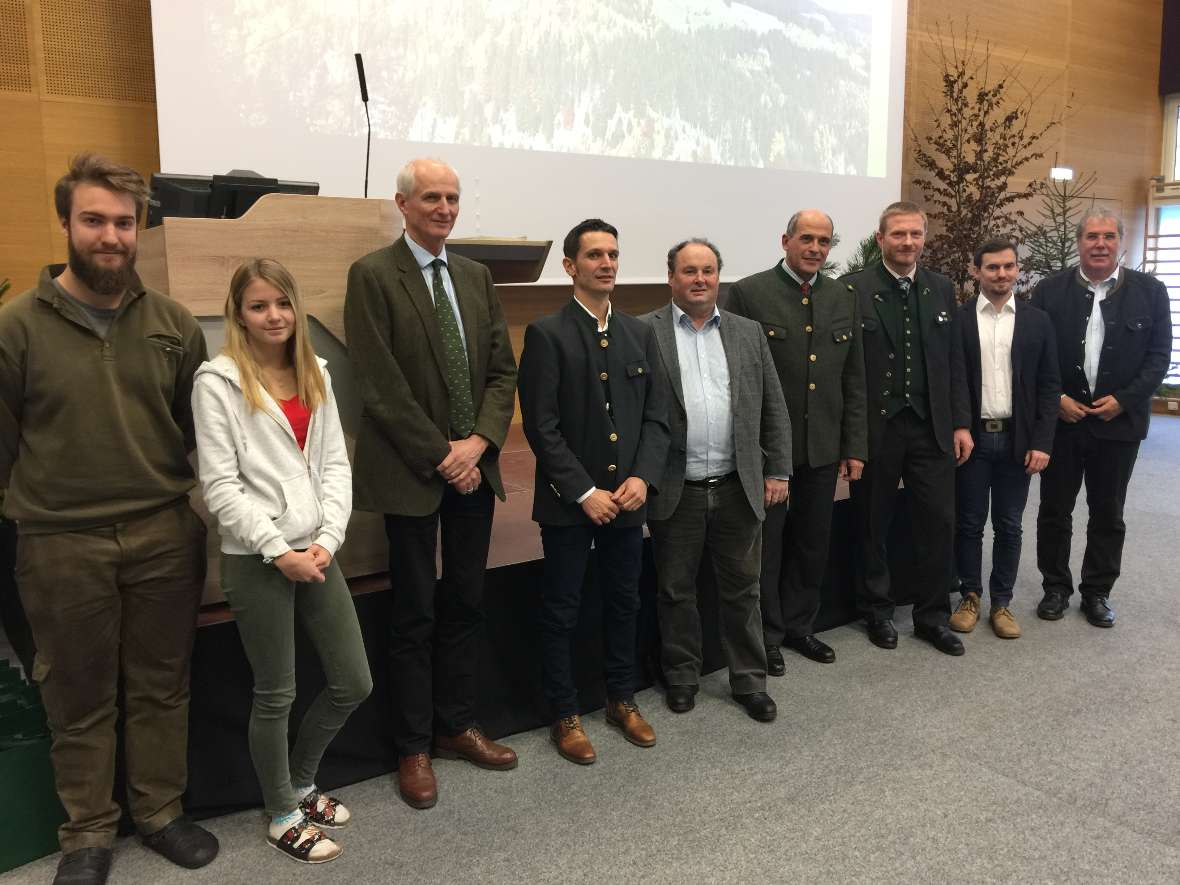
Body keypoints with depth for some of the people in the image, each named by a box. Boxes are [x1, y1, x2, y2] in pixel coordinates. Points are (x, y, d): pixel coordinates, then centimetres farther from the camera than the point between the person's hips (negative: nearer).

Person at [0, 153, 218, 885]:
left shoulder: (173, 323, 3)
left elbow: (202, 429, 7)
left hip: (165, 535, 2)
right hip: (61, 544, -1)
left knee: (162, 686, 14)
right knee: (79, 696, 13)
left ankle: (161, 811, 33)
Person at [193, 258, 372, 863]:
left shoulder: (315, 375, 10)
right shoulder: (217, 382, -7)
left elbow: (336, 465, 6)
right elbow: (220, 485, -10)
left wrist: (327, 539, -7)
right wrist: (279, 550, -15)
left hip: (315, 551, 6)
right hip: (255, 558, -5)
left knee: (353, 682, 10)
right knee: (276, 694, 8)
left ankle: (300, 784, 35)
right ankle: (283, 816, 29)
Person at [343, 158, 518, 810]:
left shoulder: (476, 277, 11)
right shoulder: (373, 275, -6)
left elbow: (502, 369, 8)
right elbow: (380, 384, -13)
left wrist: (479, 441, -7)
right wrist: (440, 455, -14)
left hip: (473, 466, 5)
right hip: (411, 472, -5)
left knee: (465, 604, 14)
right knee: (415, 615, 6)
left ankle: (456, 726, 30)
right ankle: (414, 748, 21)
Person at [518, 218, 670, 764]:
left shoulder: (640, 334, 8)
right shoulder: (547, 334, -7)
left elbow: (656, 415, 6)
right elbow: (541, 426, -12)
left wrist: (643, 478, -8)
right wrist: (584, 492, -15)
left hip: (627, 498, 5)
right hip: (568, 502, -4)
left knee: (624, 603, 16)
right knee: (562, 612, 7)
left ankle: (622, 700, 34)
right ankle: (565, 716, 23)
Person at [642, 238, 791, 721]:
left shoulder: (748, 333, 9)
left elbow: (773, 408, 10)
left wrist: (777, 471, 5)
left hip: (738, 488, 3)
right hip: (674, 492, -2)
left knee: (742, 589, 12)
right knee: (677, 591, 11)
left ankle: (750, 680, 27)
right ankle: (681, 677, 29)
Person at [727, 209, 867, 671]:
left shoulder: (845, 297, 7)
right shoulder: (748, 293, -8)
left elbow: (854, 379, 9)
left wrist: (855, 446, 5)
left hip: (823, 447, 5)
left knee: (813, 544, 15)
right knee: (765, 545, 8)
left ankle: (799, 625, 33)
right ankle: (766, 635, 25)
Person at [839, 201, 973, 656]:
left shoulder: (942, 289, 8)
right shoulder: (853, 288, -6)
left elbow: (954, 361, 10)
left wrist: (961, 423, 5)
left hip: (931, 426, 4)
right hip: (875, 427, -3)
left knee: (939, 522, 6)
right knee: (872, 525, 10)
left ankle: (932, 615, 23)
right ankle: (877, 611, 28)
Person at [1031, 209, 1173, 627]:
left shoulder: (1150, 291, 1)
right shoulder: (1049, 290, 0)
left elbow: (1159, 356, 0)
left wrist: (1123, 400, -11)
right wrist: (1056, 399, -11)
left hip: (1118, 420, 1)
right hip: (1060, 419, 0)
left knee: (1108, 514, 10)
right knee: (1054, 510, 8)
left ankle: (1097, 592, 24)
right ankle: (1056, 587, 22)